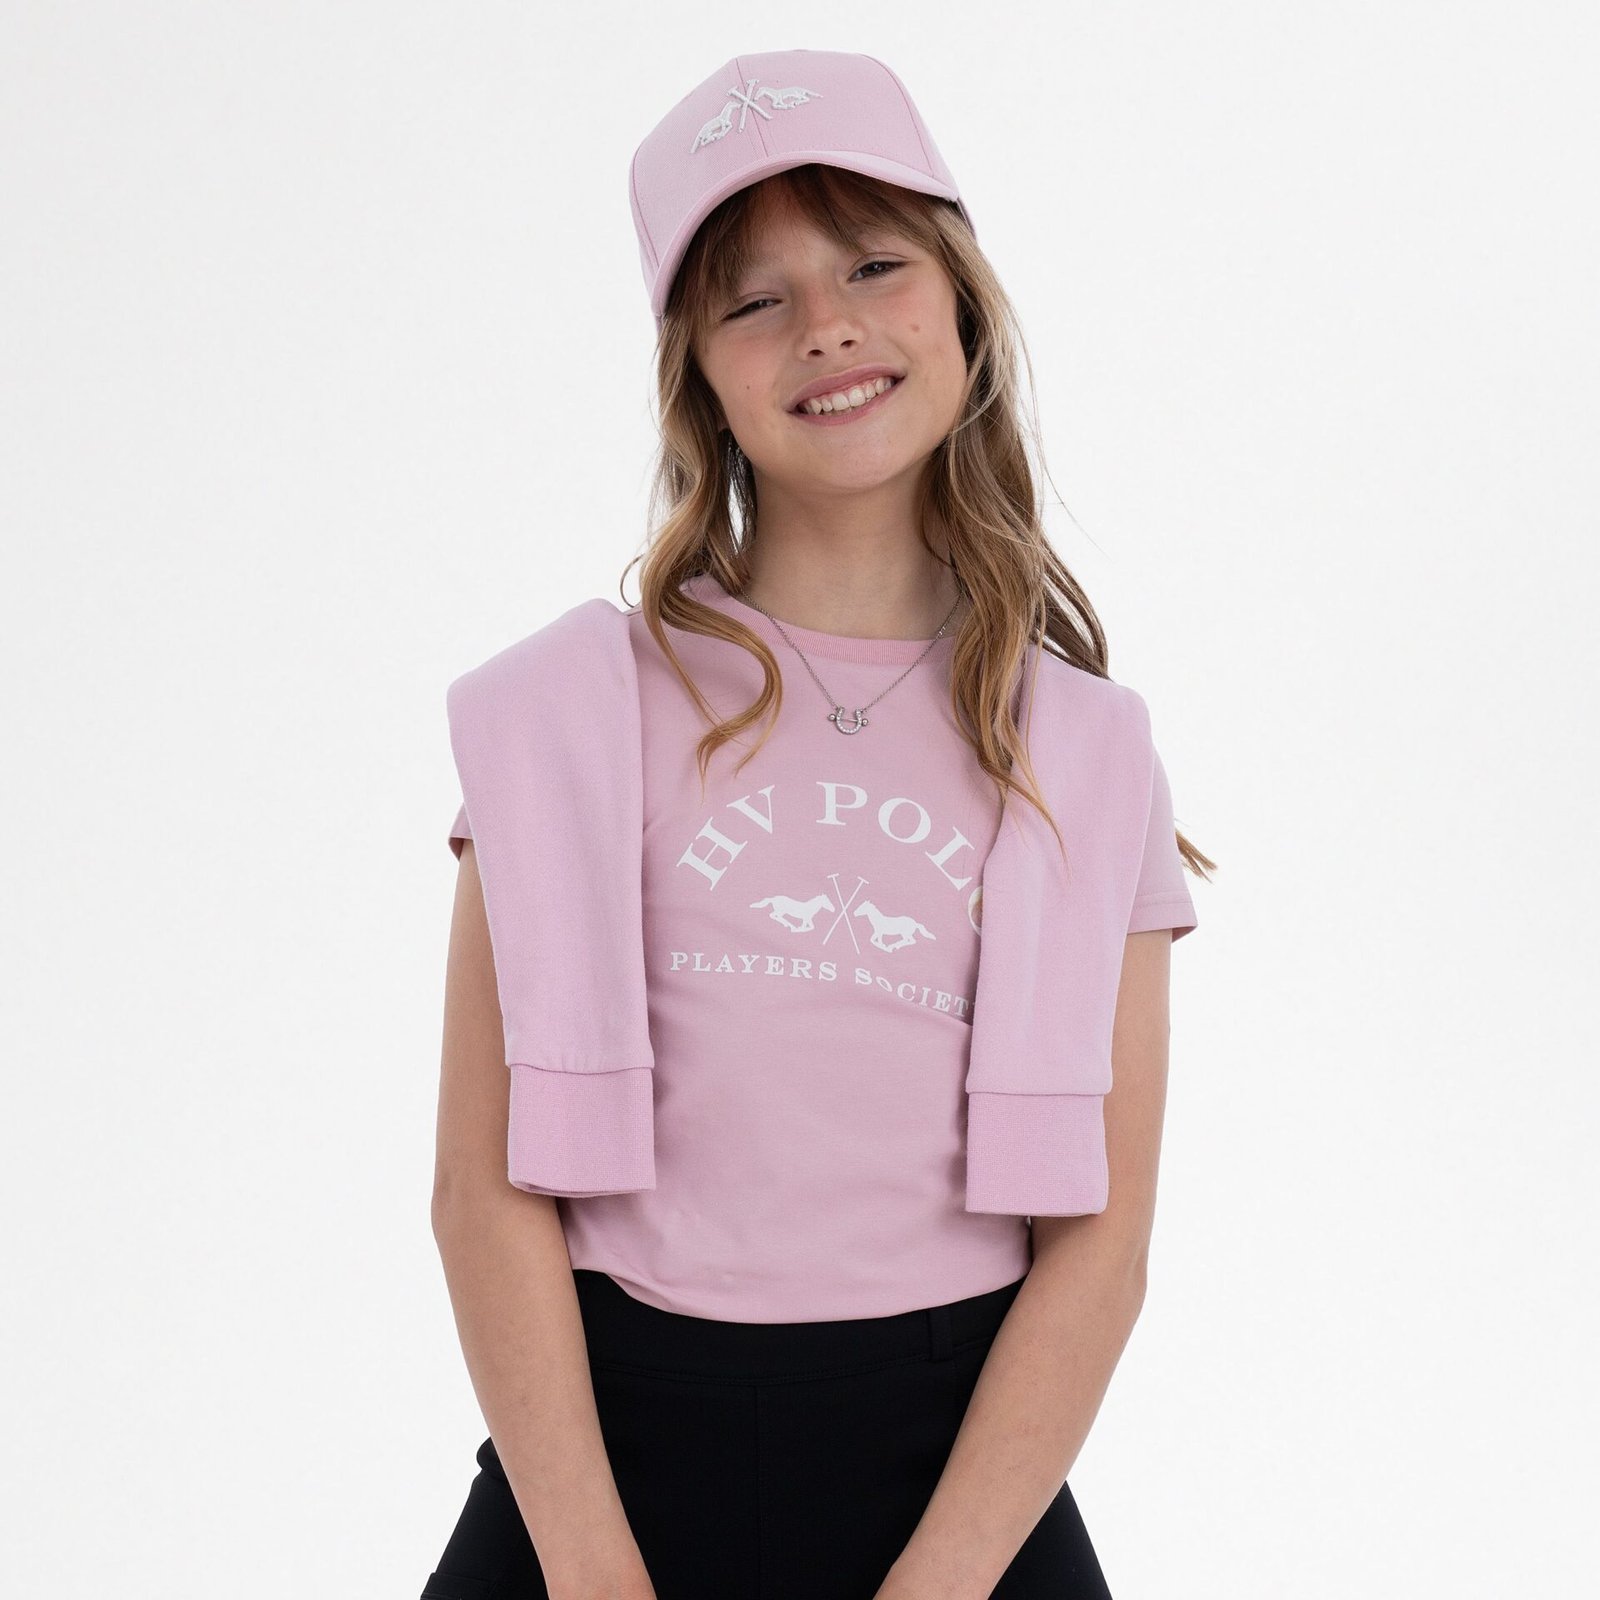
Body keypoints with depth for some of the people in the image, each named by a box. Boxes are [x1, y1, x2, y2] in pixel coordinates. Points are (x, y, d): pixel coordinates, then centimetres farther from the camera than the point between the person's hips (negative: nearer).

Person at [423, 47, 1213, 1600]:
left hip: (964, 1472, 1)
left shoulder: (1085, 755, 2)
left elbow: (1100, 1238, -3)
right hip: (600, 1439, 0)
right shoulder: (576, 709, -2)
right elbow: (488, 1188, -6)